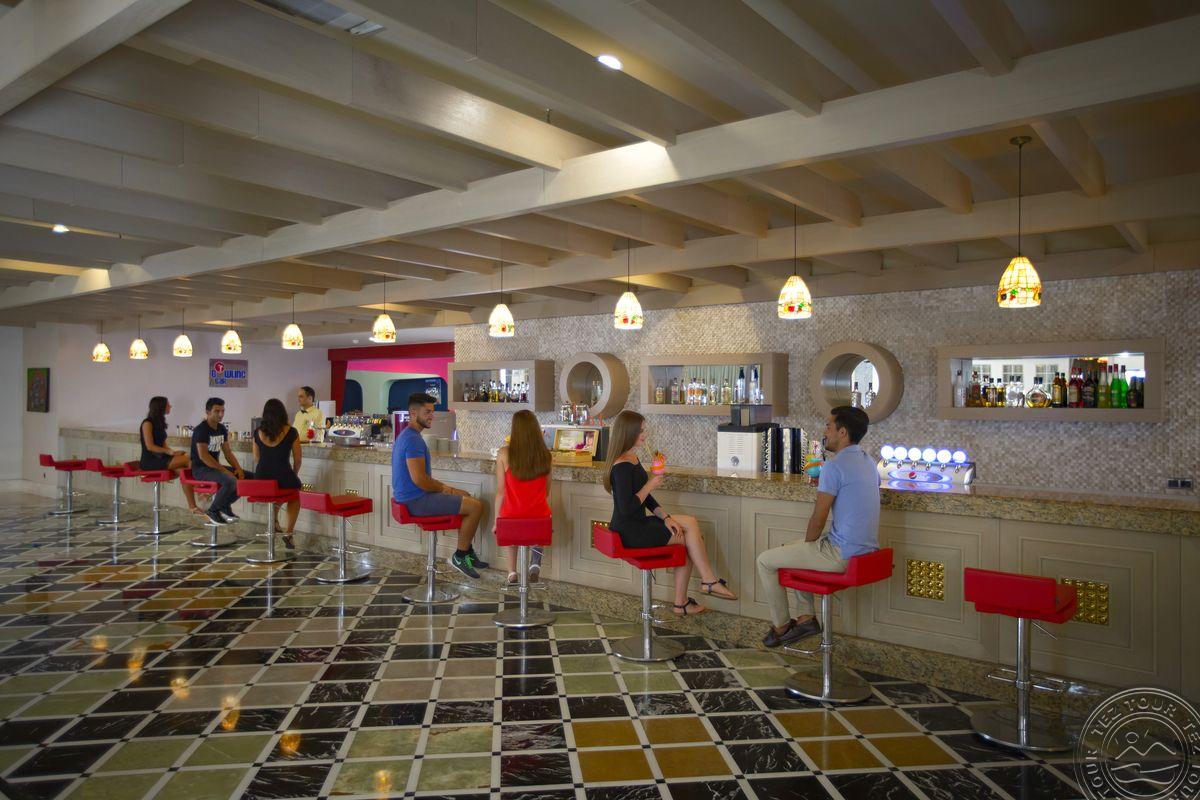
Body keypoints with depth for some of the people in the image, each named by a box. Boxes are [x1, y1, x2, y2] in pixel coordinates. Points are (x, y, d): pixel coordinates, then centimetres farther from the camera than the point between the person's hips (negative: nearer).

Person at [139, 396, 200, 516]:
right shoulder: (147, 423, -7)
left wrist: (172, 452, -2)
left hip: (160, 459, 8)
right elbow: (150, 446, -16)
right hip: (149, 461, -8)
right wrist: (170, 452, -19)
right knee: (187, 460, -25)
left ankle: (192, 506, -28)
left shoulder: (159, 423, 18)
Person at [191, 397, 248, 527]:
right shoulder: (201, 430, -14)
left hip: (215, 466, 8)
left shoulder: (222, 429, 11)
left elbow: (228, 452, 13)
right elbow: (203, 455, -22)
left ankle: (224, 504, 10)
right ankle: (213, 510, -11)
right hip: (201, 469, -8)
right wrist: (224, 470, -25)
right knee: (231, 481, -33)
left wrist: (238, 468, -4)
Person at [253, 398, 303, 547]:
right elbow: (297, 459, 1)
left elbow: (256, 459, 13)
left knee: (273, 490, 40)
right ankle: (288, 532, 24)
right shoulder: (291, 432, -6)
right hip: (283, 476, -3)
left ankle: (275, 522, 42)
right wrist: (294, 476, 20)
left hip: (261, 479, 4)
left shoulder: (258, 432, 3)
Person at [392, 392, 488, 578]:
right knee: (476, 506, -12)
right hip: (417, 501, -11)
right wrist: (442, 488, -9)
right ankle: (459, 557, 3)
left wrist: (442, 486, 10)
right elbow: (419, 479, -27)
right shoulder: (413, 439, -21)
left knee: (465, 496, 24)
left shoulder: (406, 435, 14)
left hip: (409, 497, 11)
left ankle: (467, 552, 25)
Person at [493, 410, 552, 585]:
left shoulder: (504, 454, -10)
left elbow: (501, 491, -5)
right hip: (540, 518, 1)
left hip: (512, 517, -1)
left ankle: (512, 571, 28)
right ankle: (535, 562, 15)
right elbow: (546, 491, 7)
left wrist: (497, 520, 8)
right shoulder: (545, 455, -4)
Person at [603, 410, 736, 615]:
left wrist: (665, 517, 1)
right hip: (630, 532, -9)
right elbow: (627, 508, -25)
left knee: (690, 522, 1)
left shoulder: (632, 459, 11)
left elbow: (646, 498, 15)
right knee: (690, 536, -5)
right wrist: (650, 485, -16)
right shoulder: (622, 467, -21)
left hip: (638, 525, 9)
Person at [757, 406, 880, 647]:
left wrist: (808, 544, 2)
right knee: (791, 550, 29)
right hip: (865, 549, 10)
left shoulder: (834, 466, -18)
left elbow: (818, 519, -15)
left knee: (765, 560, 4)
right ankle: (807, 617, 24)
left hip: (841, 555, -10)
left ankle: (781, 627, 17)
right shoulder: (868, 462, 10)